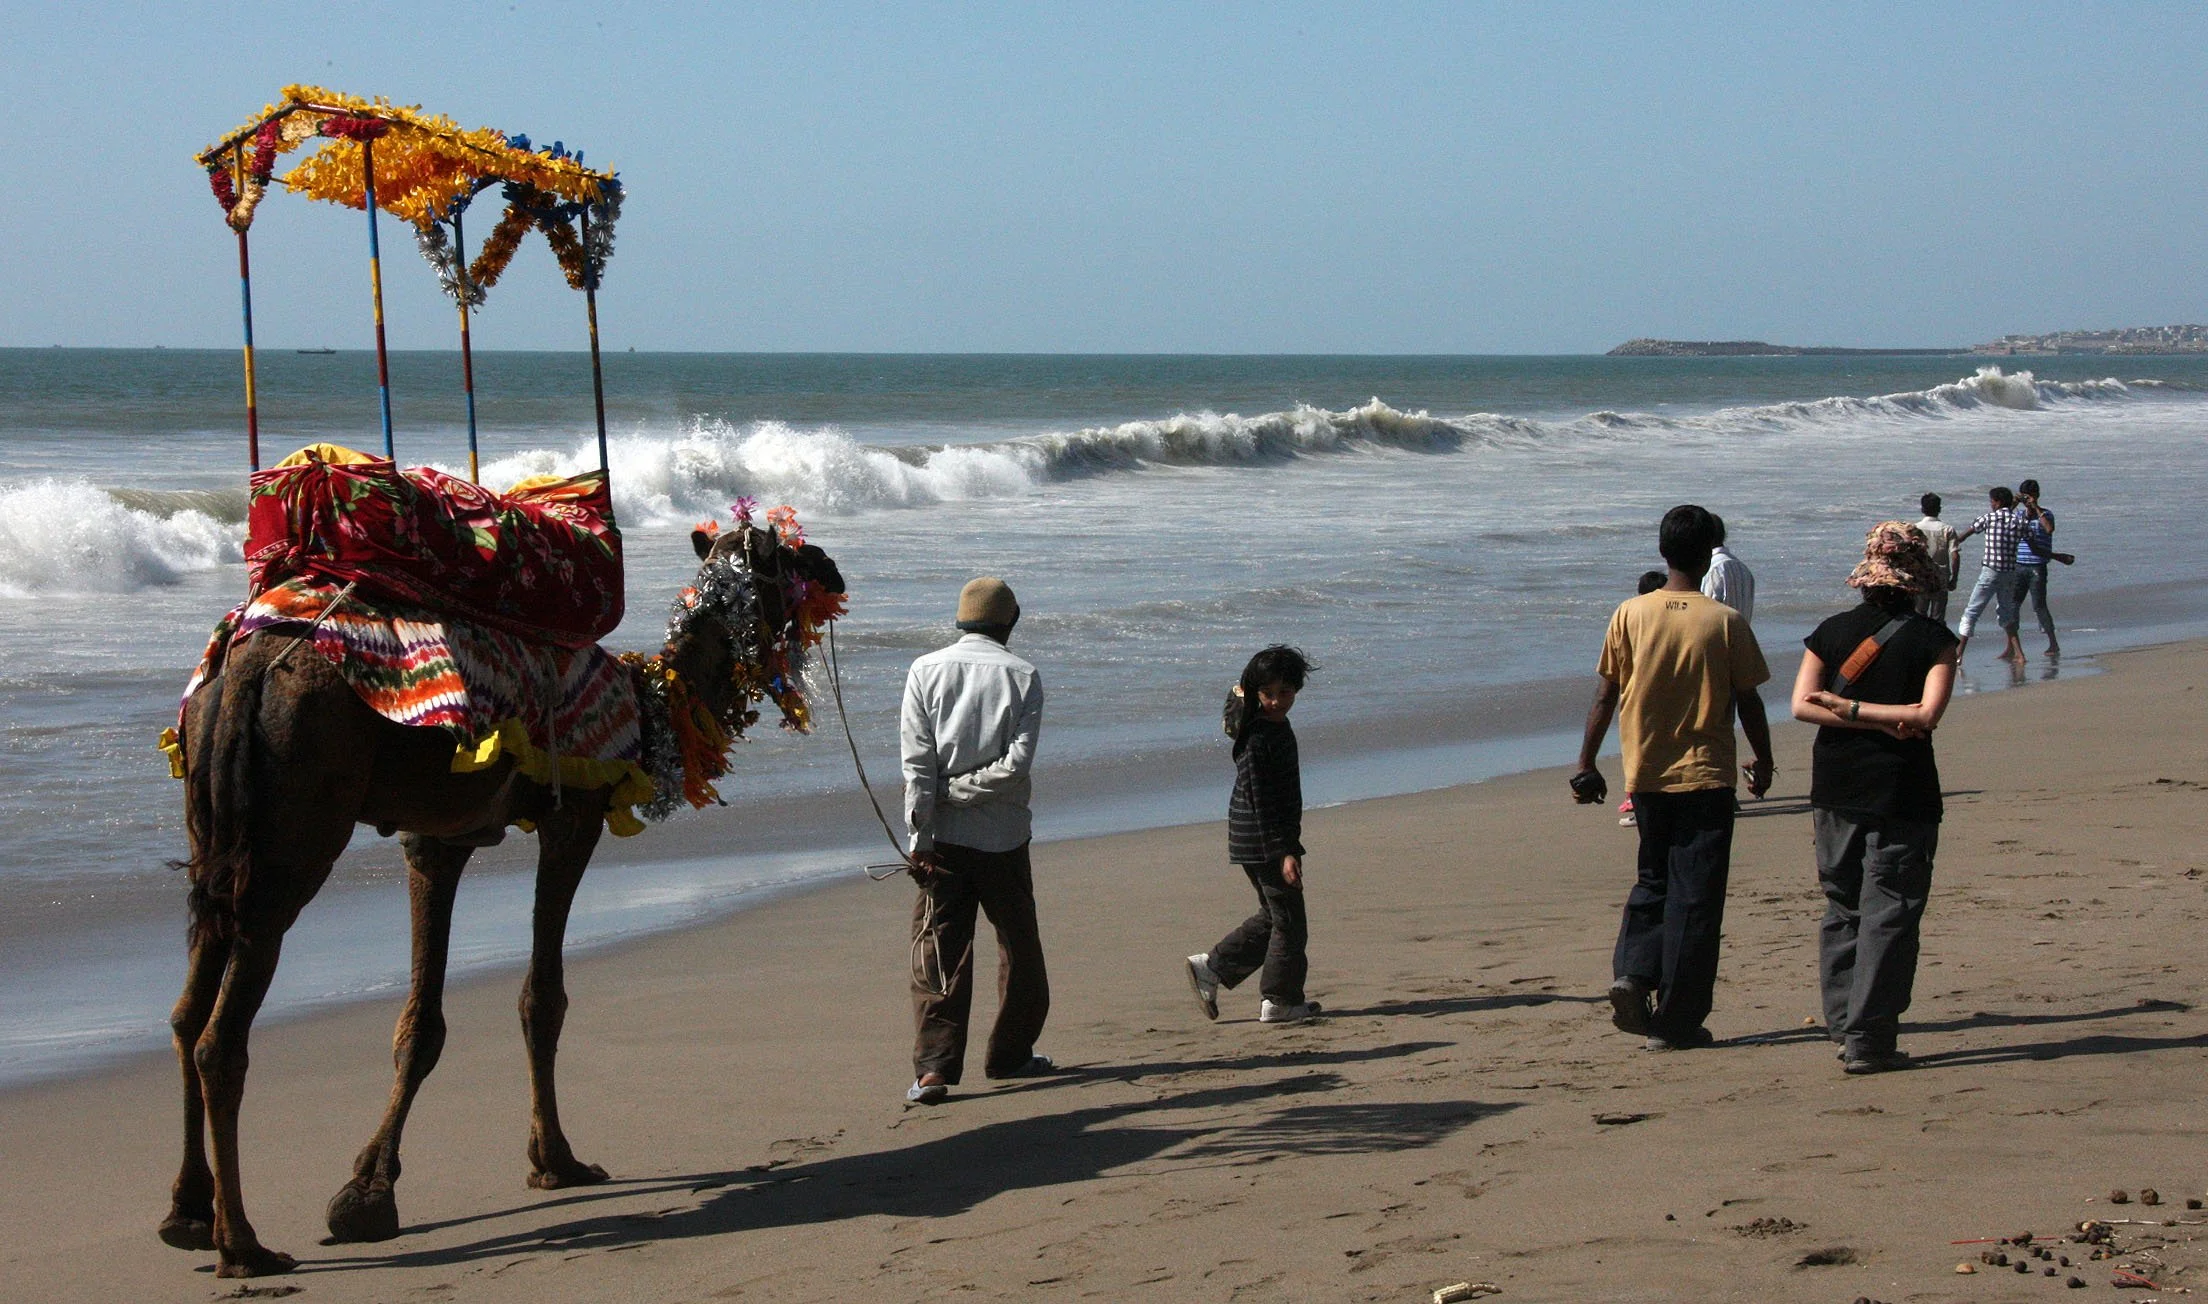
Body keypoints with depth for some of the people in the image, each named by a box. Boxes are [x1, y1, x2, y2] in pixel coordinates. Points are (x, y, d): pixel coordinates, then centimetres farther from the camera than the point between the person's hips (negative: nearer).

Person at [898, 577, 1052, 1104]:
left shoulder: (925, 671, 0)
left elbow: (916, 760, -6)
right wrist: (961, 790, -4)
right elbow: (1017, 763, -13)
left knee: (937, 952, 1)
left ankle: (933, 1066, -10)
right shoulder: (1022, 676, -3)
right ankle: (1010, 1053, 25)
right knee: (1018, 946, 16)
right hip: (1002, 835, -1)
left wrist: (921, 837, -7)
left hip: (941, 836, 1)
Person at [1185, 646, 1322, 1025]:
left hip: (1270, 840, 10)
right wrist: (1285, 853, -25)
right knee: (1288, 921, 0)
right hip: (1263, 841, -10)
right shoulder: (1258, 739, -21)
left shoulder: (1276, 727, 7)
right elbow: (1260, 802, -24)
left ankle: (1211, 968, 21)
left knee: (1273, 916, 19)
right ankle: (1279, 1001, 11)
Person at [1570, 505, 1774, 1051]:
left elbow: (1604, 697, -1)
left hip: (1645, 776, 3)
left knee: (1653, 880, 21)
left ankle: (1633, 972, -1)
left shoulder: (1630, 615, -4)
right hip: (1705, 776, -3)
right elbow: (1748, 701, -2)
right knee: (1694, 898, 3)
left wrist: (1586, 764, 7)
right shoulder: (1726, 621, -9)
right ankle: (1676, 1021, 4)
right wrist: (1763, 761, 14)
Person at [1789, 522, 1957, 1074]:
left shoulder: (1833, 631, 4)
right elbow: (1927, 714, -16)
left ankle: (1843, 1024, 17)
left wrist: (1844, 710, -9)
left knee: (1842, 905, 15)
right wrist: (1876, 714, -7)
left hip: (1835, 786, 4)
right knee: (1889, 912, 0)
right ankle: (1869, 1040, -2)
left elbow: (1802, 705, -5)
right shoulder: (1932, 638, -5)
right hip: (1901, 789, -4)